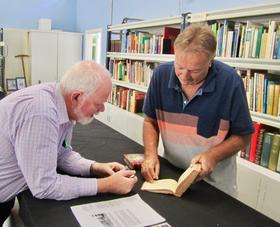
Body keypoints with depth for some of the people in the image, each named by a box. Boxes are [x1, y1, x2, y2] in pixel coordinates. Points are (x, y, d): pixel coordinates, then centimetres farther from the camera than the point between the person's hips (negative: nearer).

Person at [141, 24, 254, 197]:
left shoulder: (230, 82, -17)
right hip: (170, 172, 2)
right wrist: (151, 154, -12)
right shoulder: (161, 74, -9)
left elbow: (243, 136, -6)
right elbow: (150, 121, 4)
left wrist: (212, 155, -22)